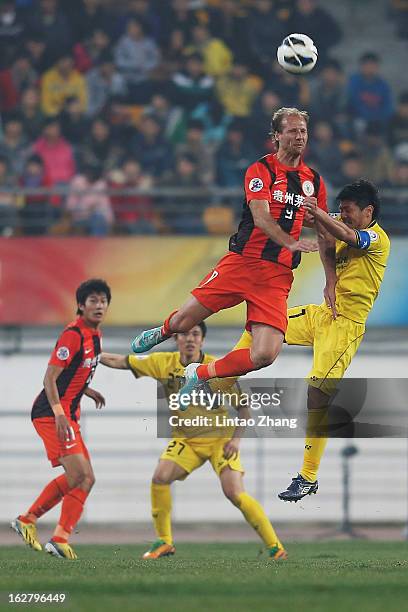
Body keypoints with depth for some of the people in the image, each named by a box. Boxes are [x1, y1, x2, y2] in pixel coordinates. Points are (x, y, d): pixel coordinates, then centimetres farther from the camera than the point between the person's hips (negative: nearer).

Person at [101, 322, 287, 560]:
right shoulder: (164, 363, -5)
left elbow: (243, 407, -6)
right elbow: (121, 361, -2)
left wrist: (236, 439, -17)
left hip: (220, 438, -4)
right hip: (186, 439, 4)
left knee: (235, 493, -19)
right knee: (160, 478, -18)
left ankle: (275, 546, -10)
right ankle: (164, 542, -2)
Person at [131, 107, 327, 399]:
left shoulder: (314, 180, 12)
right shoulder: (261, 170, -2)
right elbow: (260, 217, -17)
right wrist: (291, 243, -34)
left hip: (277, 276, 3)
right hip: (242, 262, -3)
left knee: (265, 355, -14)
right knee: (182, 322, -2)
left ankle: (200, 374, 12)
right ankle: (162, 332, 39)